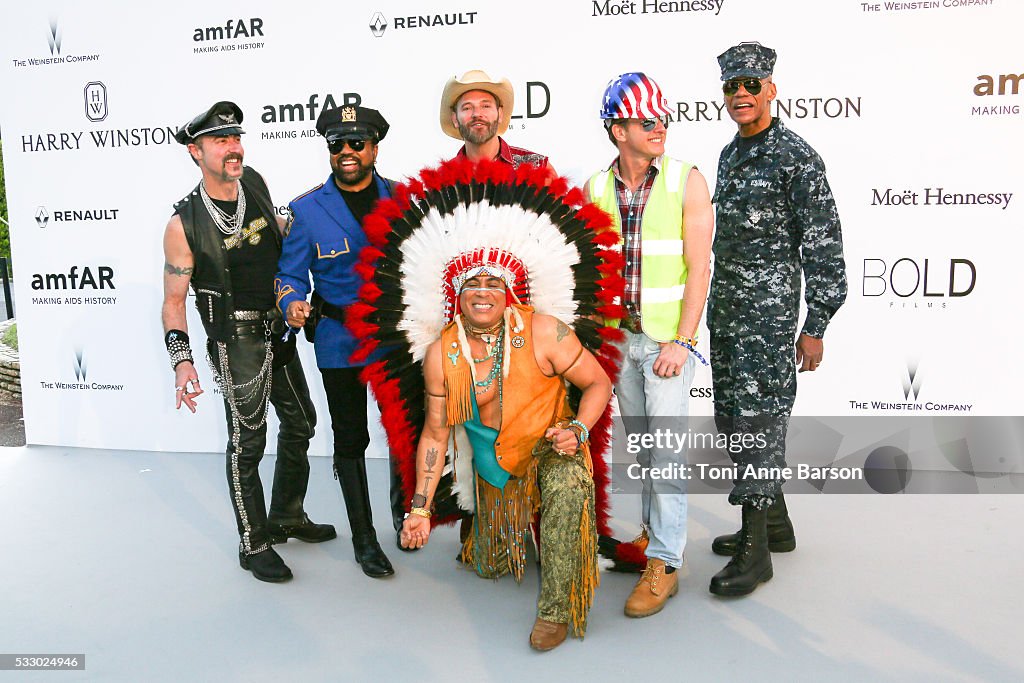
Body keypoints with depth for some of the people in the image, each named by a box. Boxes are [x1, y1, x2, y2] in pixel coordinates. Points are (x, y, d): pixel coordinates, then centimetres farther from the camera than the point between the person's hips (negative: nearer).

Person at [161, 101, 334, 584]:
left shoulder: (255, 183, 1)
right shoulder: (184, 224, -14)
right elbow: (174, 299, -11)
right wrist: (182, 359, -22)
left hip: (278, 328, 7)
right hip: (236, 338, -7)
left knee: (300, 423, 16)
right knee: (248, 440, -2)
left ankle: (287, 517, 35)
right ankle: (253, 545, 15)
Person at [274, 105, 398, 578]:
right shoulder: (307, 210, -4)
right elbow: (290, 274, -1)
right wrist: (292, 304, -23)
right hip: (340, 342, -2)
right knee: (351, 440, 7)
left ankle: (403, 506, 43)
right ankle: (363, 537, 25)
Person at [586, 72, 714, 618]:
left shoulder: (687, 180, -6)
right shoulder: (594, 190, 3)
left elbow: (698, 267, -10)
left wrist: (681, 342, -16)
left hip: (669, 339, -4)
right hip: (618, 337, 4)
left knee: (665, 450, -4)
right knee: (641, 446, 16)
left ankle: (664, 564, 7)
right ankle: (653, 531, 35)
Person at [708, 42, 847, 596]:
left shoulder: (797, 157, -9)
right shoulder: (729, 154, 16)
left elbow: (824, 247, -11)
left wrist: (815, 327, -14)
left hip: (769, 307, -9)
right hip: (724, 306, 9)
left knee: (759, 418, -7)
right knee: (733, 417, 12)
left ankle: (756, 550, 3)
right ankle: (774, 524, 27)